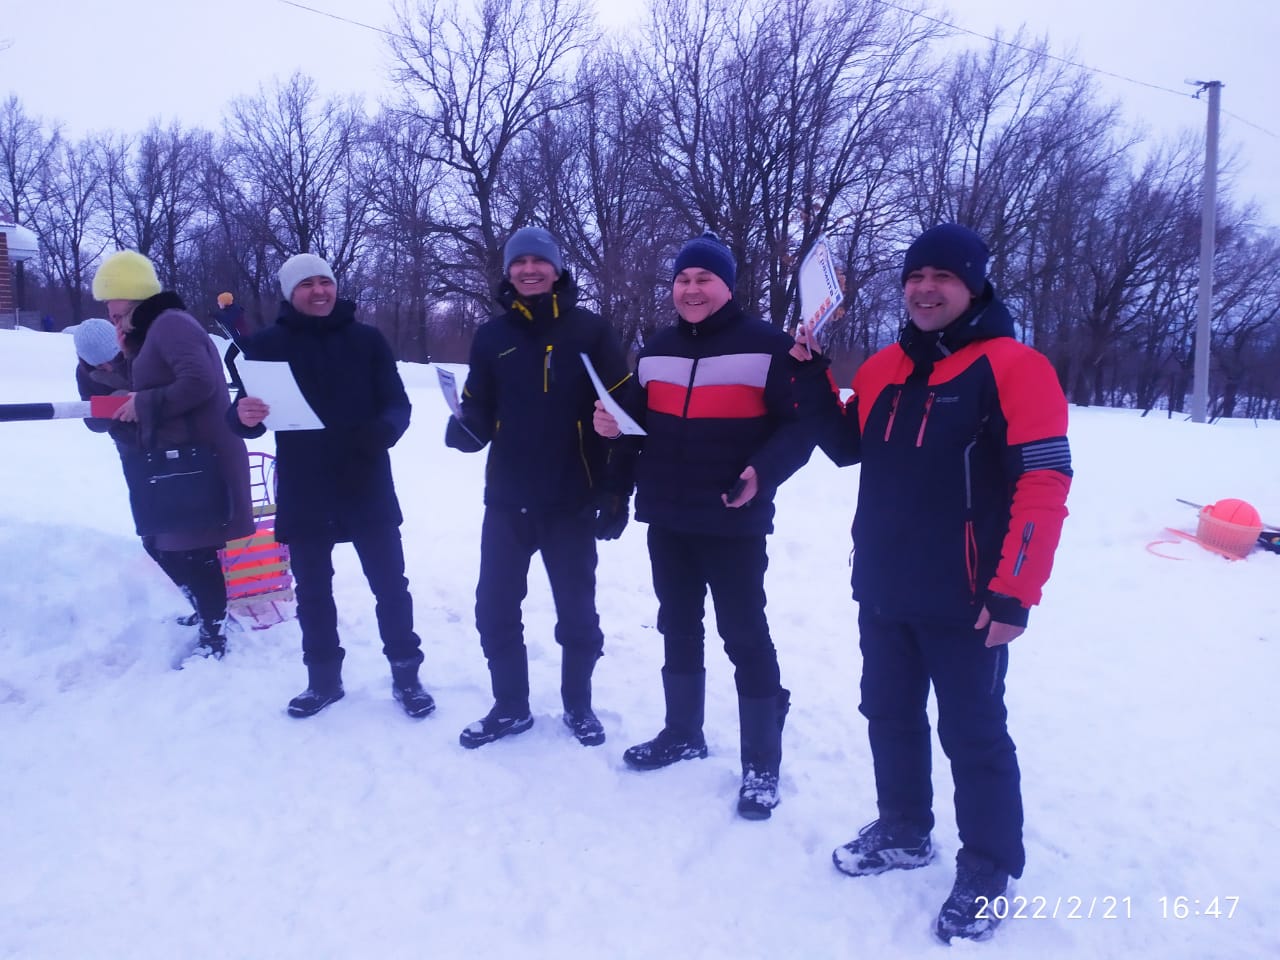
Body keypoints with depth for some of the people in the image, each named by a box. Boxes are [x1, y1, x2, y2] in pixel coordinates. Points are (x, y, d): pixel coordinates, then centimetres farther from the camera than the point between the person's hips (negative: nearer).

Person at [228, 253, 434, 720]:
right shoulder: (267, 345, 1)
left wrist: (385, 429, -24)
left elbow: (398, 404, -1)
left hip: (369, 490, -1)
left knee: (390, 586, 6)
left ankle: (406, 675, 21)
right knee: (312, 591, 13)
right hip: (303, 495, 1)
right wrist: (244, 415, -25)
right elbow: (248, 417, 0)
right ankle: (323, 678, 29)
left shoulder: (367, 339, 1)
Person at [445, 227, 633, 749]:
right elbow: (480, 413, 10)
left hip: (572, 502, -3)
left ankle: (578, 706, 30)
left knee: (577, 613, 10)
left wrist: (618, 492, -7)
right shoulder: (492, 336, 6)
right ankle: (510, 706, 28)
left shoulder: (591, 332, -3)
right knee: (495, 610, 9)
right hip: (507, 500, 3)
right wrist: (465, 430, -14)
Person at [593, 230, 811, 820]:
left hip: (734, 523, -6)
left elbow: (799, 425, -11)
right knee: (677, 628, 17)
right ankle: (682, 731, 35)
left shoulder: (766, 346, -7)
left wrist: (764, 471, -27)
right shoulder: (657, 349, 12)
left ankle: (762, 763, 13)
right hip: (667, 520, 6)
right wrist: (612, 423, -1)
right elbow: (641, 420, 21)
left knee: (745, 637, 0)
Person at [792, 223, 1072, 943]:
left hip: (965, 601, -6)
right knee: (890, 715, 19)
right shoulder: (883, 369, 9)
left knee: (974, 735, 7)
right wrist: (812, 377, 3)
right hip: (883, 590, 7)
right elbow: (847, 448, 16)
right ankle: (903, 831, 40)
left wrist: (1013, 593, -20)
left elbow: (1044, 487, -16)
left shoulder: (1012, 367, -12)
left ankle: (987, 872, 26)